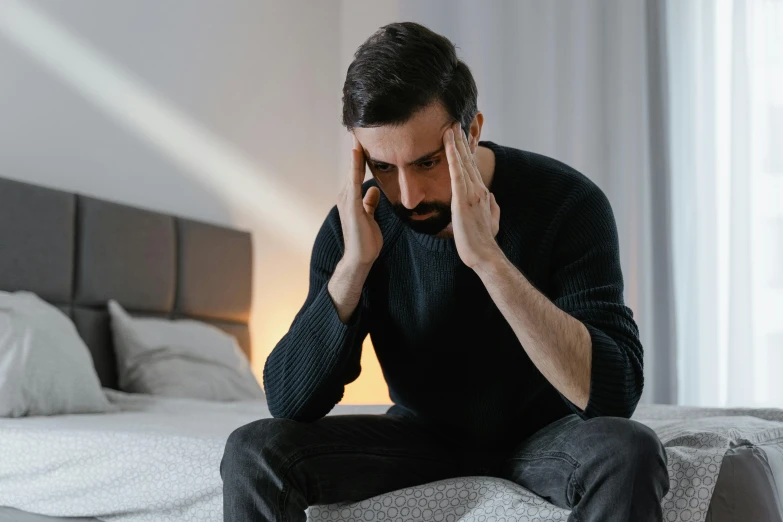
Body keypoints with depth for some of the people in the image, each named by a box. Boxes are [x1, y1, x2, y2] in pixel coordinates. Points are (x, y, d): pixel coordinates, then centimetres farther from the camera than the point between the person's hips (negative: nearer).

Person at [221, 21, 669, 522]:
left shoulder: (566, 202, -22)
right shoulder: (357, 221, -13)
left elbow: (615, 393, -32)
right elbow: (289, 402, -15)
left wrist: (487, 257, -39)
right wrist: (352, 265, -29)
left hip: (544, 435, -1)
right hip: (423, 436, 2)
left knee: (627, 451, -35)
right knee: (254, 451, -20)